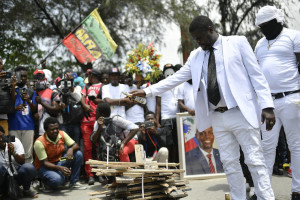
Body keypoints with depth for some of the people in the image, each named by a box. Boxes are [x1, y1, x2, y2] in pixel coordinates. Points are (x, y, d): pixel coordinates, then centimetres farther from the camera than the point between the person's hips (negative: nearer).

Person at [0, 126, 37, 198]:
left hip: (17, 173, 0)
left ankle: (26, 189, -2)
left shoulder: (14, 141, -8)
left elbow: (22, 162, -12)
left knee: (29, 167, -31)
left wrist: (13, 153, -32)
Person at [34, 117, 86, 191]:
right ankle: (48, 183, 2)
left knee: (78, 154, -16)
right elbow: (44, 162, -24)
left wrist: (71, 149, -31)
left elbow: (76, 146, -5)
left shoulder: (62, 134, -8)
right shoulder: (39, 142, -23)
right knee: (57, 179, -38)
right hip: (44, 167, -6)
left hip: (59, 161, 6)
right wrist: (59, 168, -40)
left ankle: (74, 182, -6)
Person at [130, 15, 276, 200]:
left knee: (255, 160, -3)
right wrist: (147, 91, 9)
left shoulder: (238, 43, 0)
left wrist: (267, 105, -11)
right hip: (217, 117, 5)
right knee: (229, 163, 7)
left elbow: (256, 74, -3)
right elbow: (175, 79, 15)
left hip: (242, 113, -5)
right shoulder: (196, 56, 13)